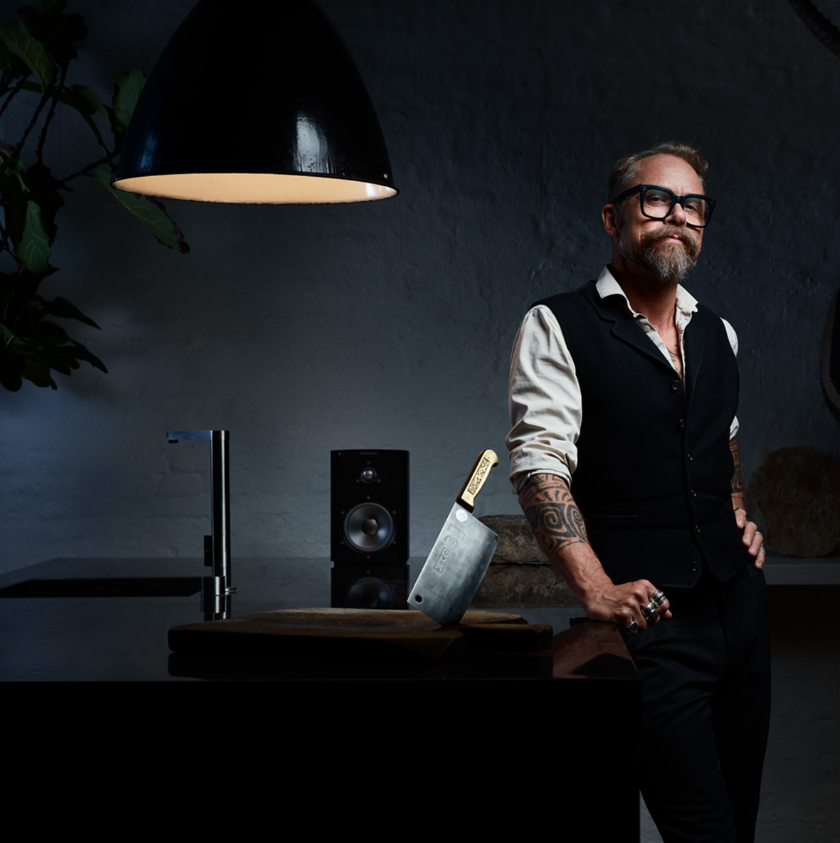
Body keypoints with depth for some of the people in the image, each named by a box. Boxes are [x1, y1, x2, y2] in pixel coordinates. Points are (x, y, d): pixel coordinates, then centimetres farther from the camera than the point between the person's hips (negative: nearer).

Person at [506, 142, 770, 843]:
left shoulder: (718, 335, 15)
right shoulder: (557, 328, -4)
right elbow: (540, 464, -12)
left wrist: (739, 517, 15)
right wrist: (597, 589, -21)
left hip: (739, 596, 7)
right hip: (646, 614, -6)